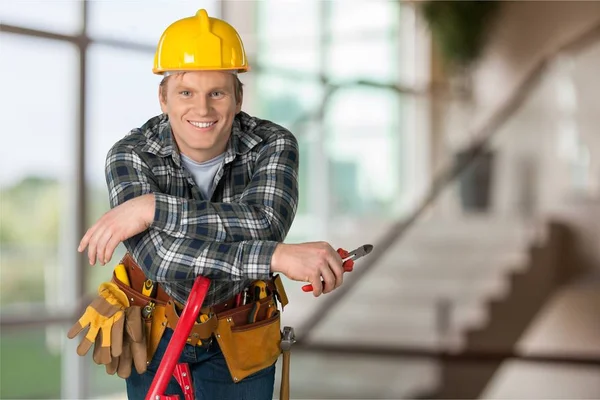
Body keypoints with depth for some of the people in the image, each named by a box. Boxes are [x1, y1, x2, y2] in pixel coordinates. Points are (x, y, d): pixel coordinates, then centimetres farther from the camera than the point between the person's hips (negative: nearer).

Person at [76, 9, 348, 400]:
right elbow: (161, 259, -37)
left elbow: (267, 223, -39)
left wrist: (153, 208, -39)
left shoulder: (274, 144, -19)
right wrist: (279, 257, -45)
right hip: (157, 337, 0)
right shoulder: (130, 156, -22)